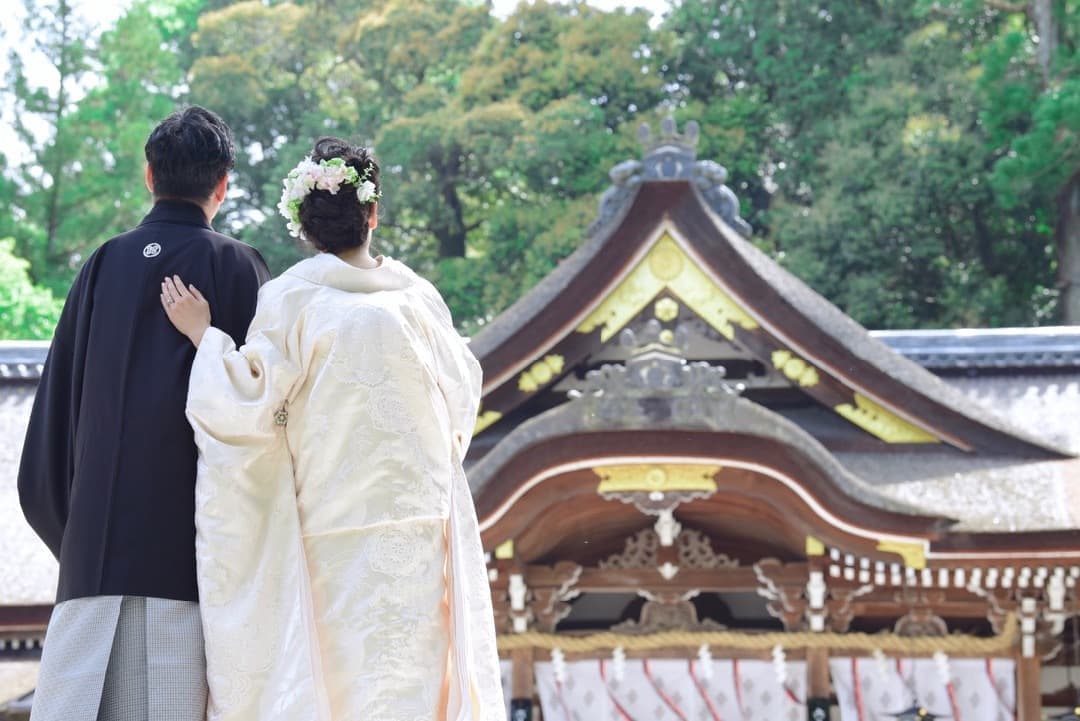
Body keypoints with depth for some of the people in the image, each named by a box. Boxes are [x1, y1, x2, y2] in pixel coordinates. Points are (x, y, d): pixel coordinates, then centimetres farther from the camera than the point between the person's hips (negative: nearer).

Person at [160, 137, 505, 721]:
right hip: (424, 520, 3)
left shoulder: (290, 299, -6)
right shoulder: (418, 296, 4)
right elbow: (463, 398, 12)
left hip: (333, 531, -2)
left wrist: (203, 334, 0)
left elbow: (251, 405, -11)